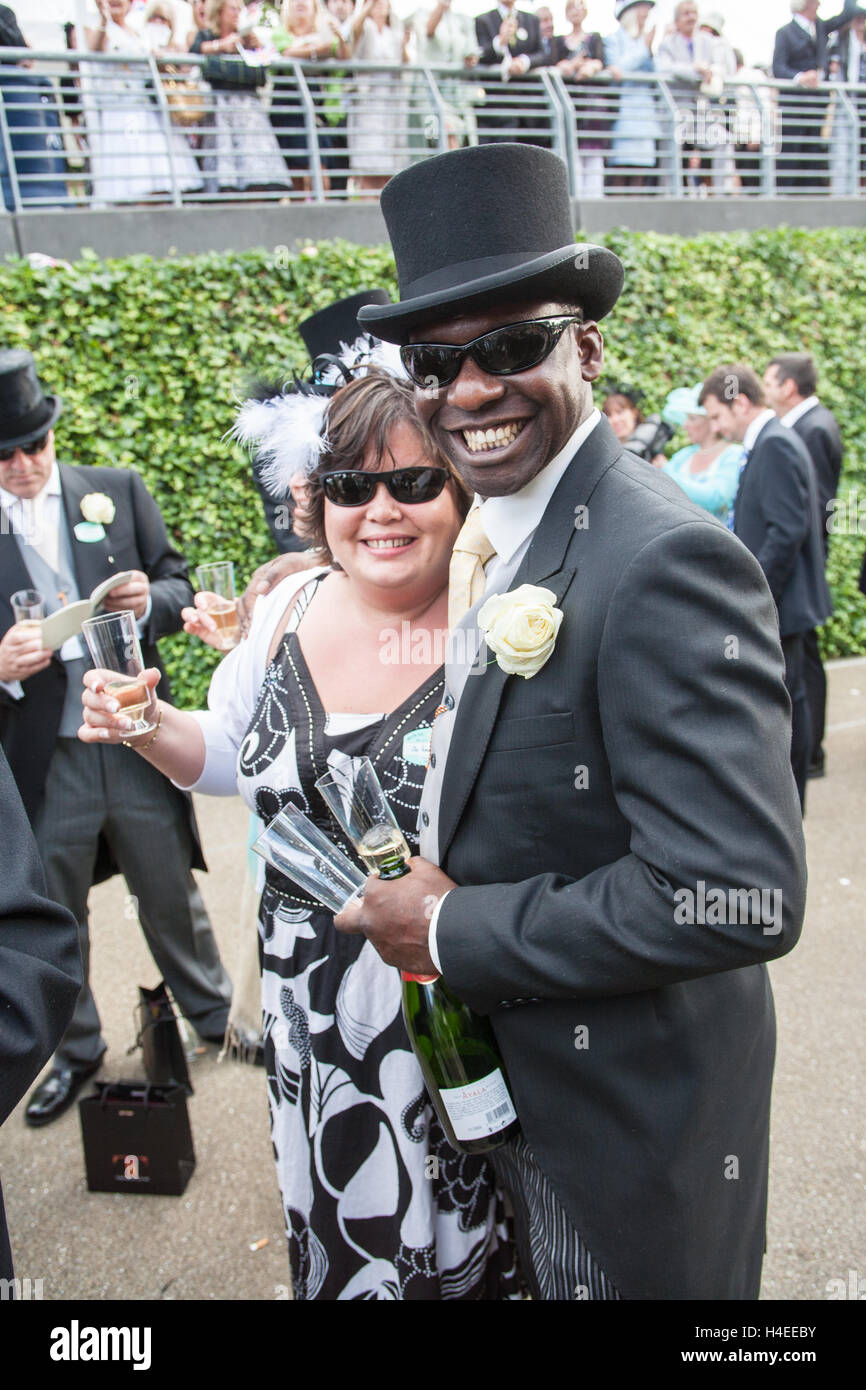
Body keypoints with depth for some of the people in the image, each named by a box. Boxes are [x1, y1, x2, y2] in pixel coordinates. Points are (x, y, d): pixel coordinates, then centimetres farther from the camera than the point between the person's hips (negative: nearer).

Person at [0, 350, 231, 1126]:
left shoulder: (119, 493, 1)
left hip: (136, 743, 0)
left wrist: (150, 601, -15)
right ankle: (77, 1051, 38)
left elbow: (178, 586, 7)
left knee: (172, 898, 16)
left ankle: (213, 1013, 40)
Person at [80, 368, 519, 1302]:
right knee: (331, 1231, 26)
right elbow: (240, 758, 12)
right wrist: (148, 728, -5)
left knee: (449, 1248, 18)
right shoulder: (293, 608, -3)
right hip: (309, 1009, 5)